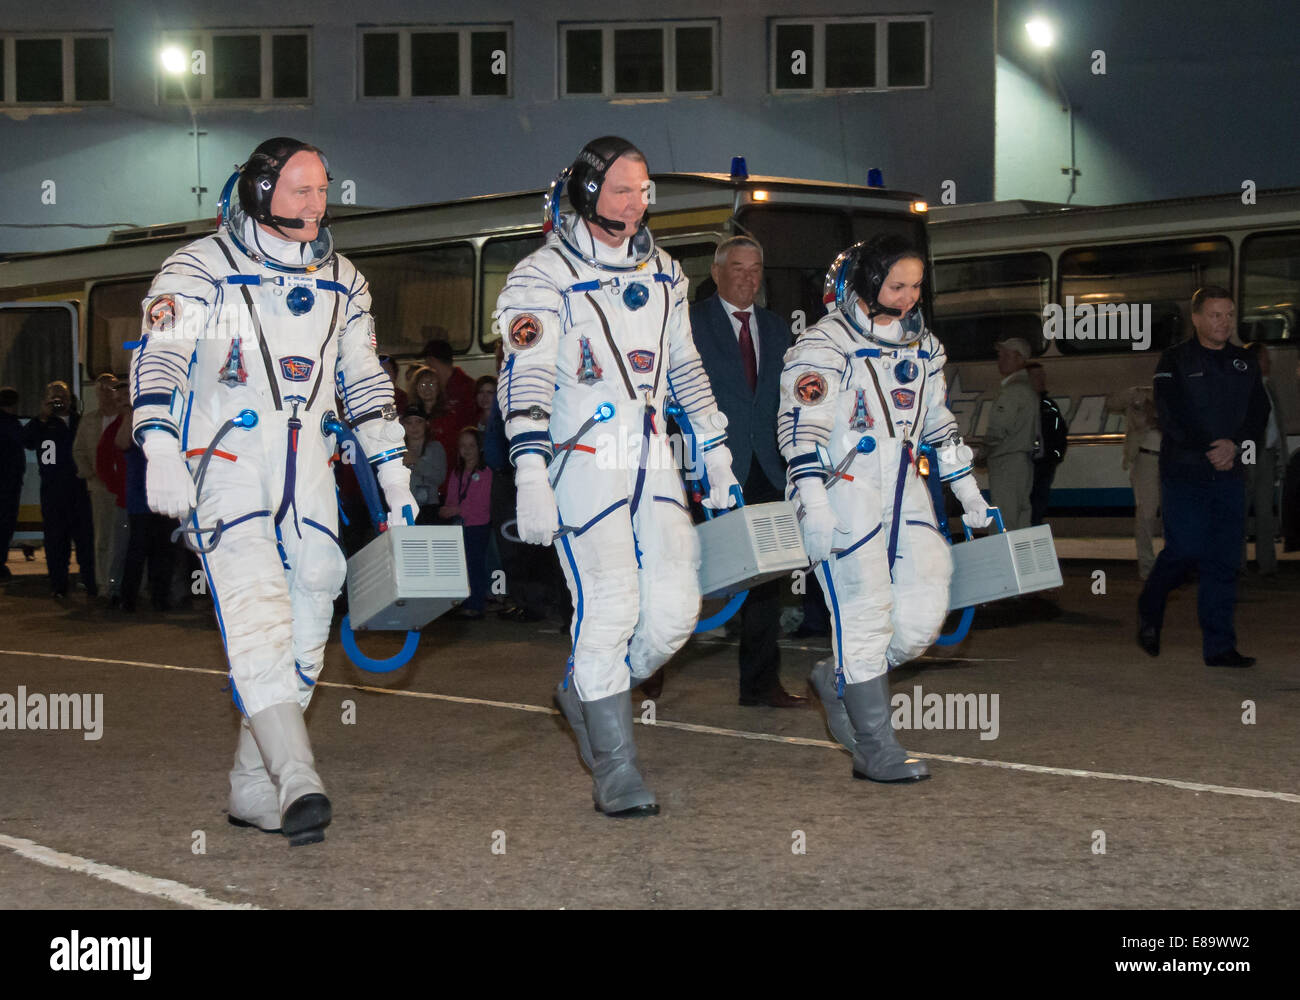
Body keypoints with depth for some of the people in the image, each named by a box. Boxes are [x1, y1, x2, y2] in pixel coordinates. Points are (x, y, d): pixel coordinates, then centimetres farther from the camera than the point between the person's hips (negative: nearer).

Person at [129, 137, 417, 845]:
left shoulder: (341, 281, 15)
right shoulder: (201, 268, -1)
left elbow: (365, 381, 21)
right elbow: (158, 360, -10)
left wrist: (394, 475, 17)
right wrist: (159, 453, -24)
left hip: (309, 473, 6)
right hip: (225, 464, -6)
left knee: (305, 629, 1)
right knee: (257, 613, -21)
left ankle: (252, 792, 11)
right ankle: (300, 784, -29)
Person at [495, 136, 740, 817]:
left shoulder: (662, 273, 15)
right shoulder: (543, 275, -5)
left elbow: (685, 366, 24)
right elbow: (526, 378, -14)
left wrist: (716, 453, 22)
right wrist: (530, 474, -24)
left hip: (654, 464, 6)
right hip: (582, 462, -6)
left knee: (675, 609, -3)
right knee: (610, 607, -11)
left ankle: (585, 693, 23)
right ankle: (613, 768, -1)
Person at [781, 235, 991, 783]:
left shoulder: (922, 344, 15)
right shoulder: (826, 341, -8)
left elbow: (938, 421, 25)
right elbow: (801, 425, -14)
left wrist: (967, 490, 23)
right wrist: (814, 505, -23)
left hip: (904, 491, 7)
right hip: (843, 491, -7)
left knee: (925, 609, -1)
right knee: (865, 614, -8)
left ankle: (838, 681, 22)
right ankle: (876, 750, 0)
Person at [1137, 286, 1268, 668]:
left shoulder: (1244, 362, 14)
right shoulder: (1175, 359, 0)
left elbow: (1259, 412, 6)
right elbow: (1172, 414, -10)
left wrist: (1235, 445, -12)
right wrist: (1209, 450, -16)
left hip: (1230, 476, 4)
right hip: (1185, 475, -4)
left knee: (1224, 561, 1)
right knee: (1185, 550, -9)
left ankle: (1219, 647, 4)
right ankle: (1148, 613, 19)